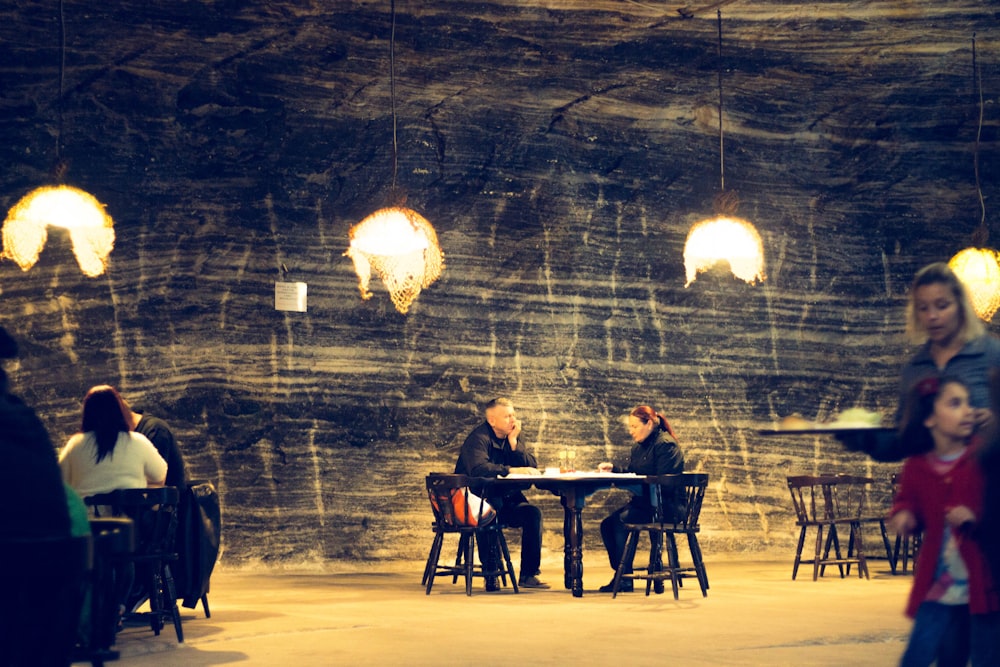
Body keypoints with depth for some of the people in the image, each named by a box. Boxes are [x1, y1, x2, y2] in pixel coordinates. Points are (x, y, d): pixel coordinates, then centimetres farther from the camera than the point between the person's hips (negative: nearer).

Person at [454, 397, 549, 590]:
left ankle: (528, 574, -9)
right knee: (493, 504, -36)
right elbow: (479, 468, -35)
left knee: (533, 513, -16)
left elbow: (532, 467, -4)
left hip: (504, 499, 7)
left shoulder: (513, 436, 7)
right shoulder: (479, 438, -16)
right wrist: (511, 471, -41)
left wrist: (514, 442, -15)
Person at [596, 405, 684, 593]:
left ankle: (624, 579, -20)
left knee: (620, 520, -25)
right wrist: (613, 468, 0)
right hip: (644, 502, 9)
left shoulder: (666, 445, -11)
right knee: (607, 524, -10)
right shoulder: (639, 447, 18)